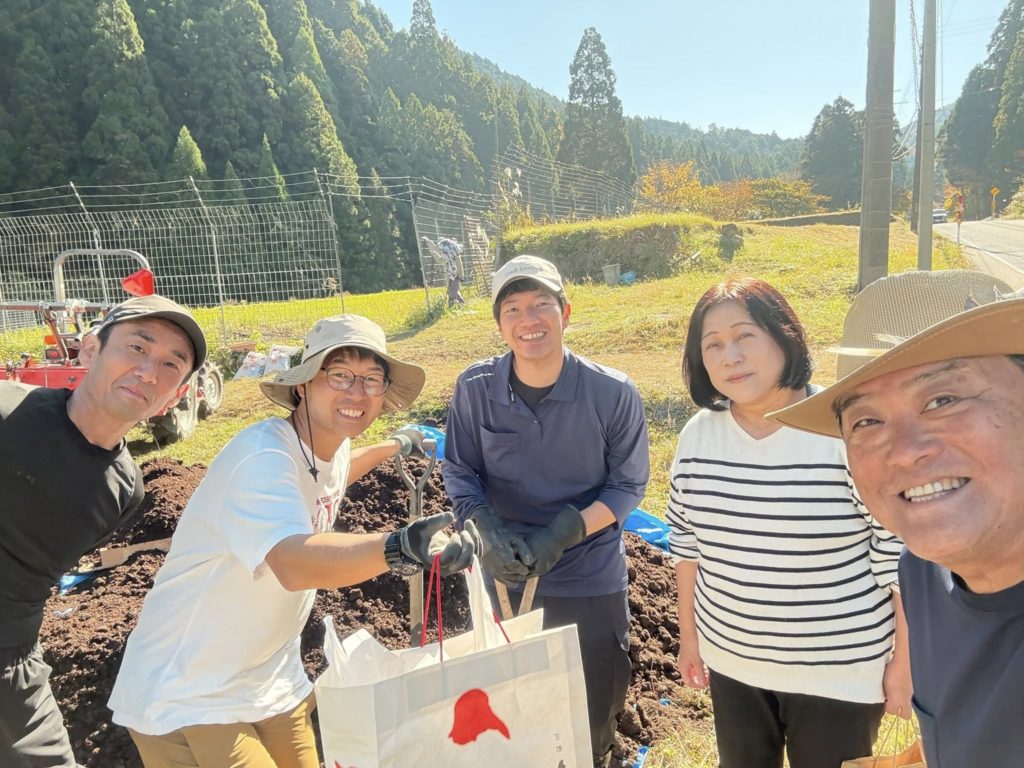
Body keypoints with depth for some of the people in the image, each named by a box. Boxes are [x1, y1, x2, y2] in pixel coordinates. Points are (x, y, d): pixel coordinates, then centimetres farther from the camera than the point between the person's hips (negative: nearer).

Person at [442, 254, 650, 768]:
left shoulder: (613, 393, -17)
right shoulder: (474, 388, -14)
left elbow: (627, 485, -8)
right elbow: (459, 473, -3)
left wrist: (564, 533, -22)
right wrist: (487, 532, -21)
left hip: (591, 581, -1)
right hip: (504, 578, 2)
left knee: (593, 716, 18)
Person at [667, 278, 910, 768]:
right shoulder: (697, 436, -6)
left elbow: (899, 553, -13)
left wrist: (904, 660, -7)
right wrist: (689, 635, 10)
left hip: (840, 669, -4)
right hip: (732, 662, 4)